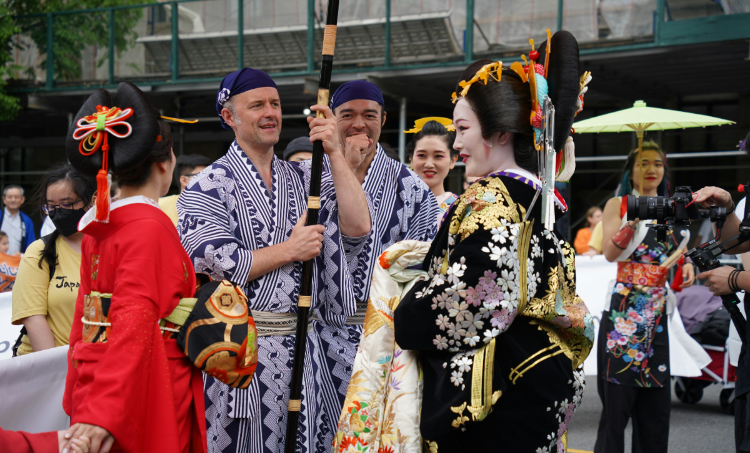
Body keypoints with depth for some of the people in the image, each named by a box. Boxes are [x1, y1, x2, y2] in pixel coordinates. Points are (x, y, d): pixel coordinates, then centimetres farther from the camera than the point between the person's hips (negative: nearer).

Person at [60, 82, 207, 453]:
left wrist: (81, 404, 22)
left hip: (91, 383, 8)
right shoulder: (150, 227, -16)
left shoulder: (97, 226, 9)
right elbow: (134, 320, -24)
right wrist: (104, 416, -31)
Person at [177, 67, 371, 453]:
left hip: (302, 347, 5)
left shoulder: (305, 178, 12)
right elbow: (210, 265, -14)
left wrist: (335, 154, -7)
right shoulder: (208, 187, -3)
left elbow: (358, 227, -2)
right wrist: (290, 250, -8)